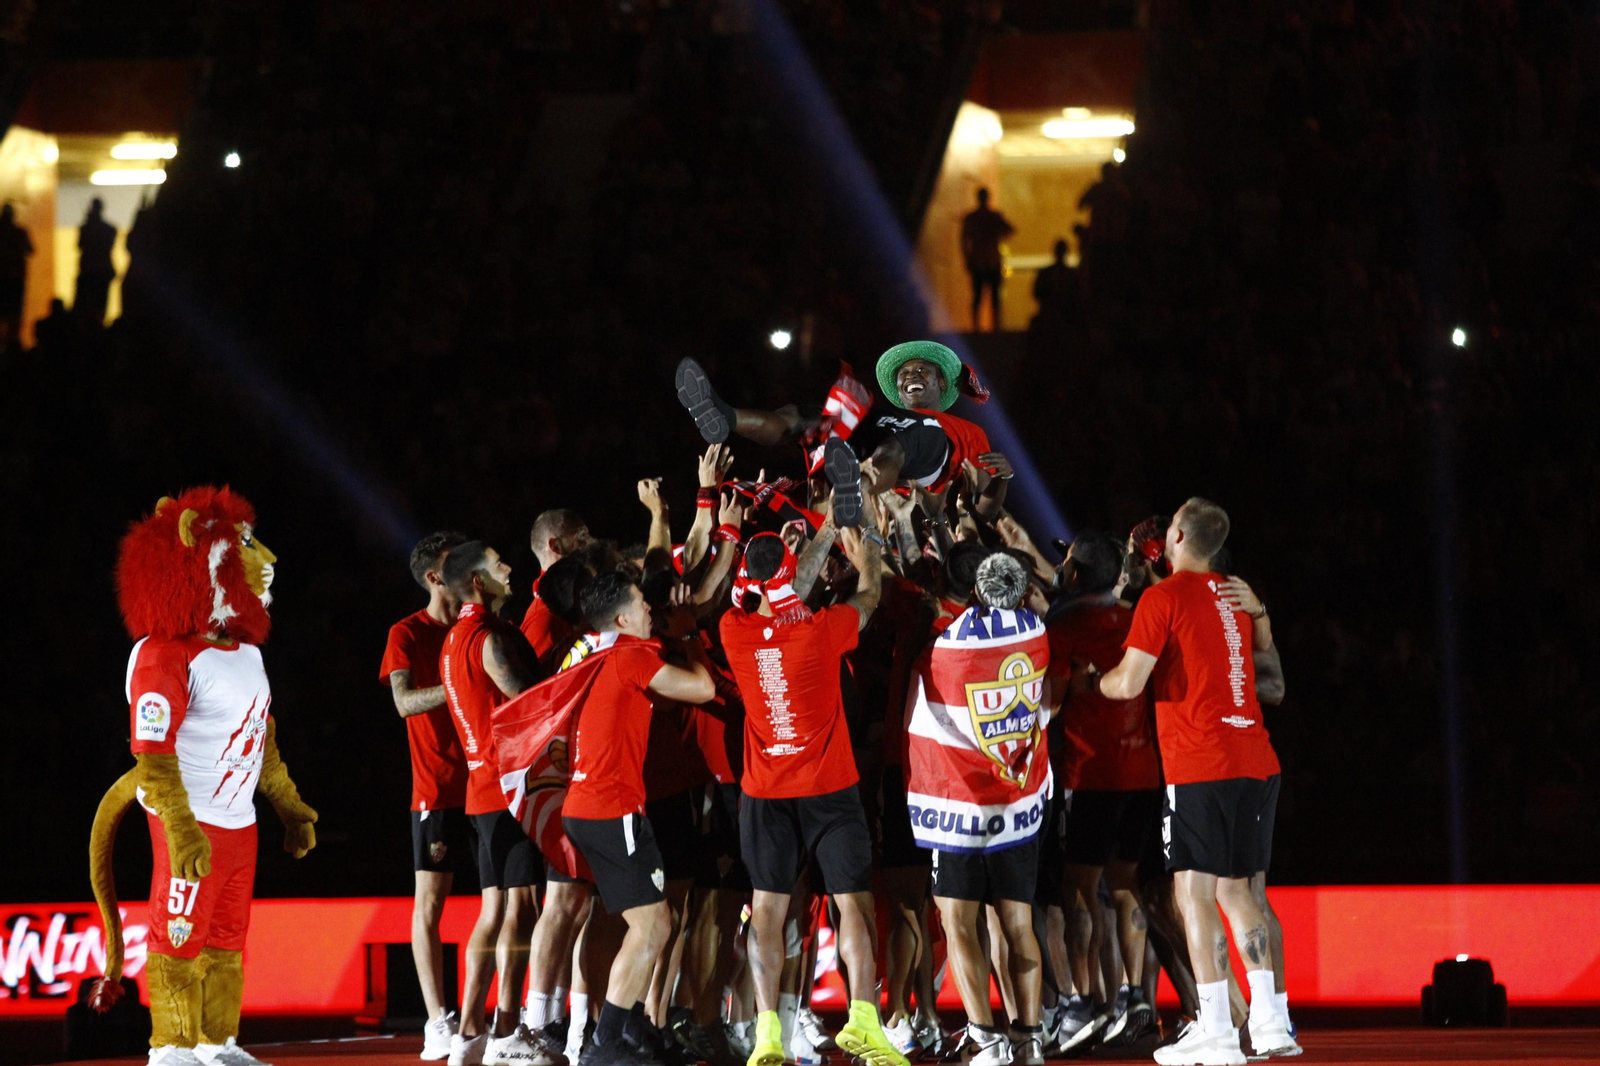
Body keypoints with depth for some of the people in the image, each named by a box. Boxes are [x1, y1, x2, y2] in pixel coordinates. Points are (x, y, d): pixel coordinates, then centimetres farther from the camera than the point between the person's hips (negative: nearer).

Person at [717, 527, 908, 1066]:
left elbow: (738, 600, 20)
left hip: (765, 794, 2)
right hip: (830, 788, -2)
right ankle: (862, 1017, -15)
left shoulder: (735, 632, -6)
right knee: (854, 902, -1)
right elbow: (867, 600, 9)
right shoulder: (821, 629, -13)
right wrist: (867, 562, 28)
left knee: (767, 908, 4)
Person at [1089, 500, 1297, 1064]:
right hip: (1256, 761, 7)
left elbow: (1128, 683, -11)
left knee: (1195, 891, -4)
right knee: (1234, 888, 15)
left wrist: (1093, 678, 9)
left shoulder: (1163, 598, -6)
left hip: (1200, 765, -7)